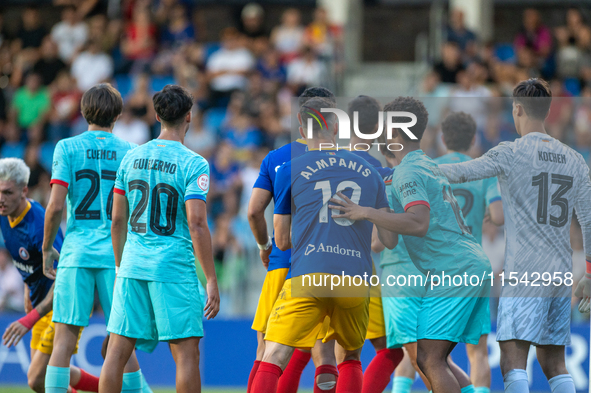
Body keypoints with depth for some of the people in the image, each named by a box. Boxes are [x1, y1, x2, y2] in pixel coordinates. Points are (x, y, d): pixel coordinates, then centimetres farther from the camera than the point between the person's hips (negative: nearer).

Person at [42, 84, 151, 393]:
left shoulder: (67, 148, 0)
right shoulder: (129, 153, 5)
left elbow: (55, 206, -7)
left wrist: (47, 249, 6)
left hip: (76, 252, -1)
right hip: (117, 255, 2)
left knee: (64, 338, -2)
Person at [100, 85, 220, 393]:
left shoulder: (131, 158, 8)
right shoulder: (193, 164, -8)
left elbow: (117, 220, 11)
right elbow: (196, 224, -14)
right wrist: (211, 280, -11)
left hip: (133, 267, 5)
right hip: (175, 269, -5)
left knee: (117, 352, 6)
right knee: (187, 354, 0)